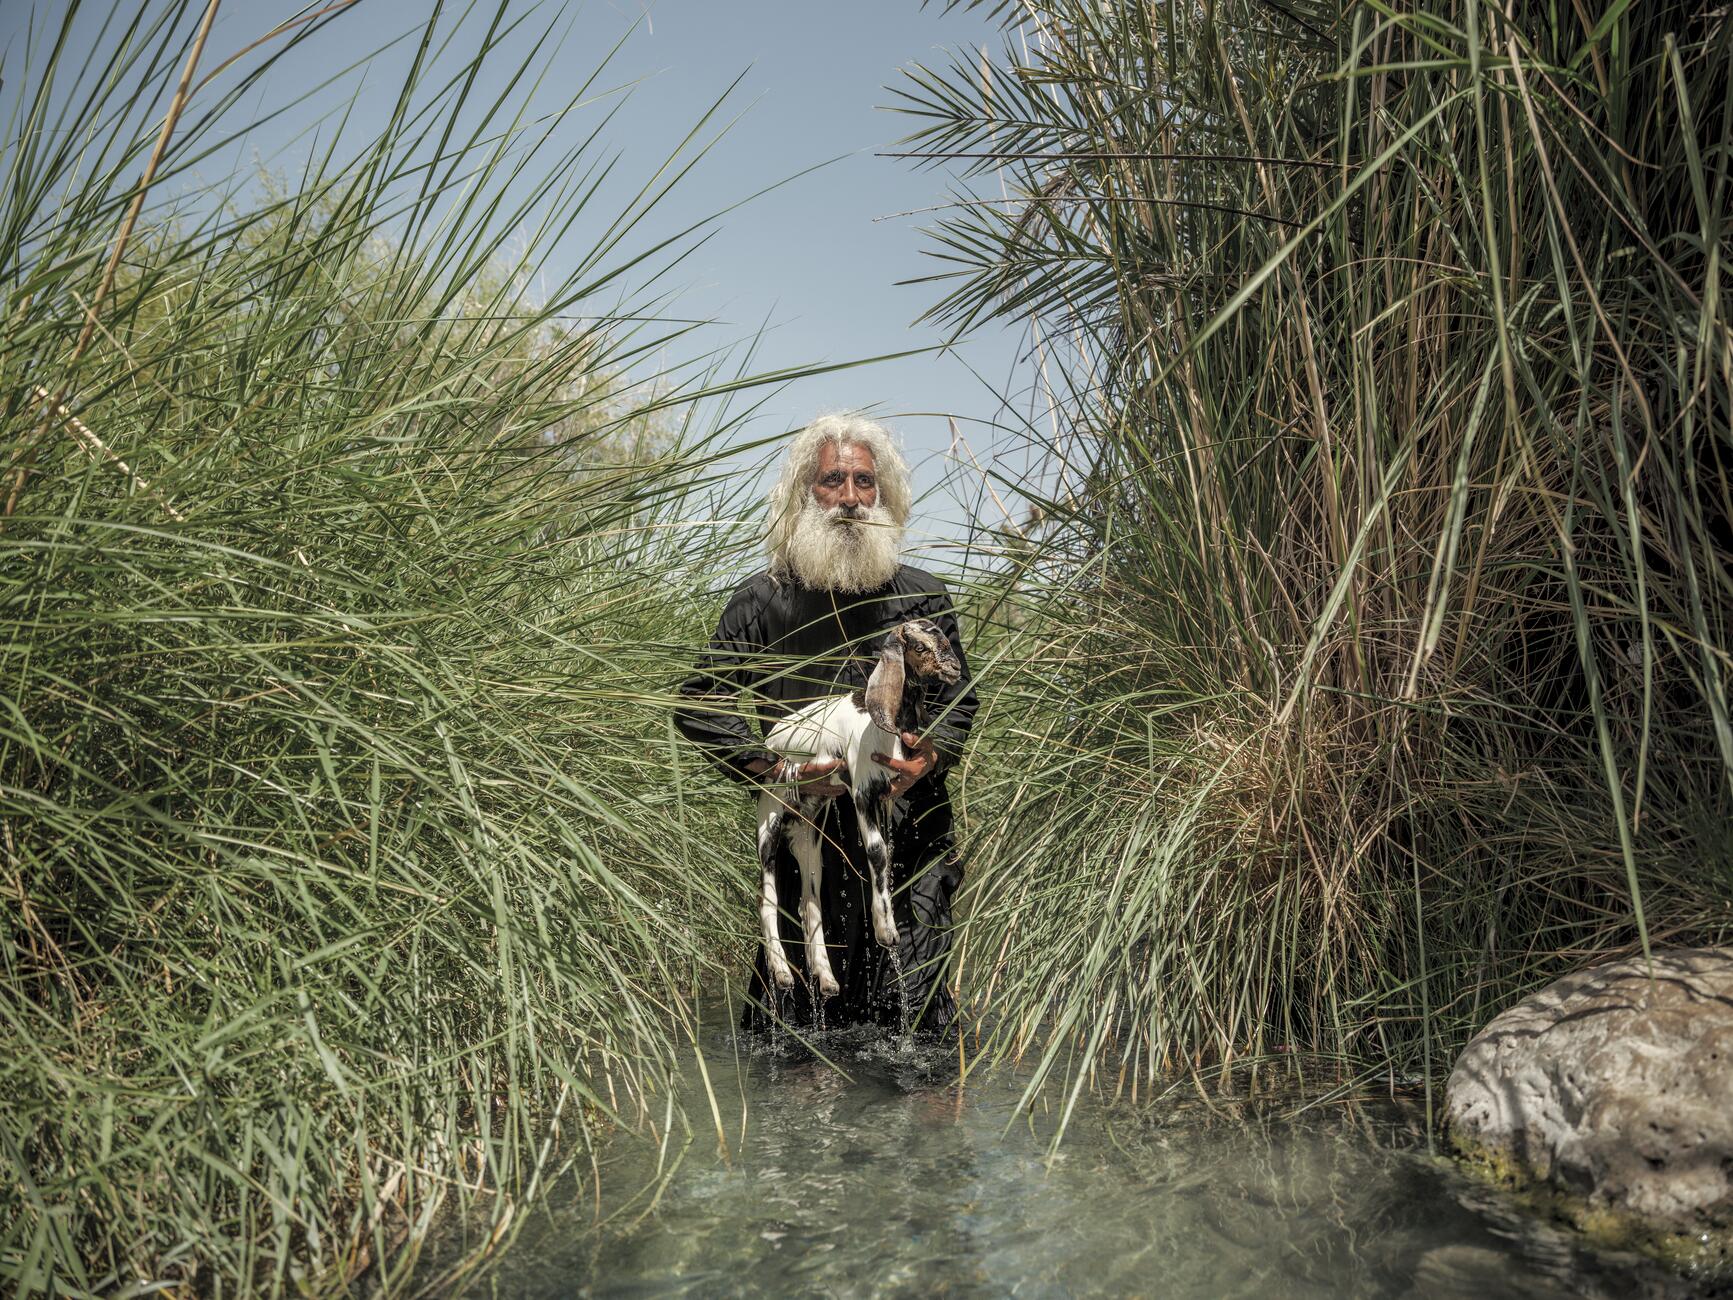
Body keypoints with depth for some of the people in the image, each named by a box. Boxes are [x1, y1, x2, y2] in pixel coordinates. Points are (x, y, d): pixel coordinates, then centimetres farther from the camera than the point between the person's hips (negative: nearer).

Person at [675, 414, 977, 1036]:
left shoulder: (923, 597, 9)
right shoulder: (762, 600, 3)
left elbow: (958, 702, 13)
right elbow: (697, 705, 3)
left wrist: (929, 758, -9)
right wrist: (774, 766, -9)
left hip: (912, 840, 1)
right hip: (806, 837, -1)